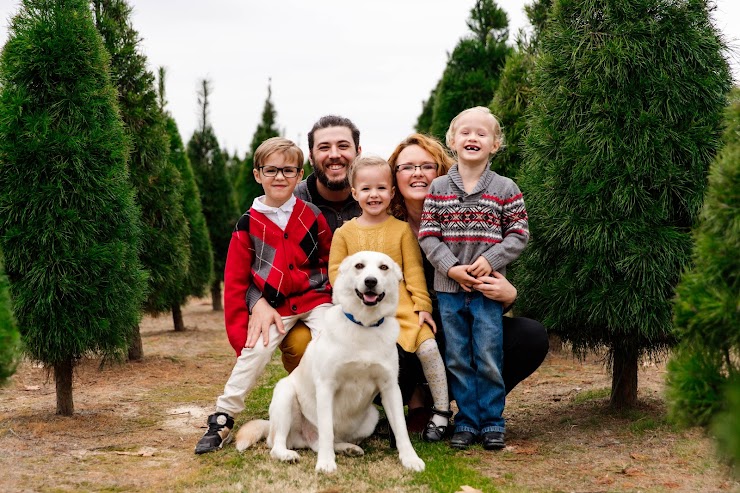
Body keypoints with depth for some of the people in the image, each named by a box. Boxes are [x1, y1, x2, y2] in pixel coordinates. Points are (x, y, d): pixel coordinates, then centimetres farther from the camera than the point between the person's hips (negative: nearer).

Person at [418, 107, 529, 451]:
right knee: (457, 358, 7)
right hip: (449, 289, 2)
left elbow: (518, 234, 0)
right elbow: (428, 235, 1)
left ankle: (492, 422, 13)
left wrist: (490, 259, -13)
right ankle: (466, 421, 17)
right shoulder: (438, 188, 4)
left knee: (489, 358, 0)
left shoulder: (505, 189, 1)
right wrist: (451, 267, -12)